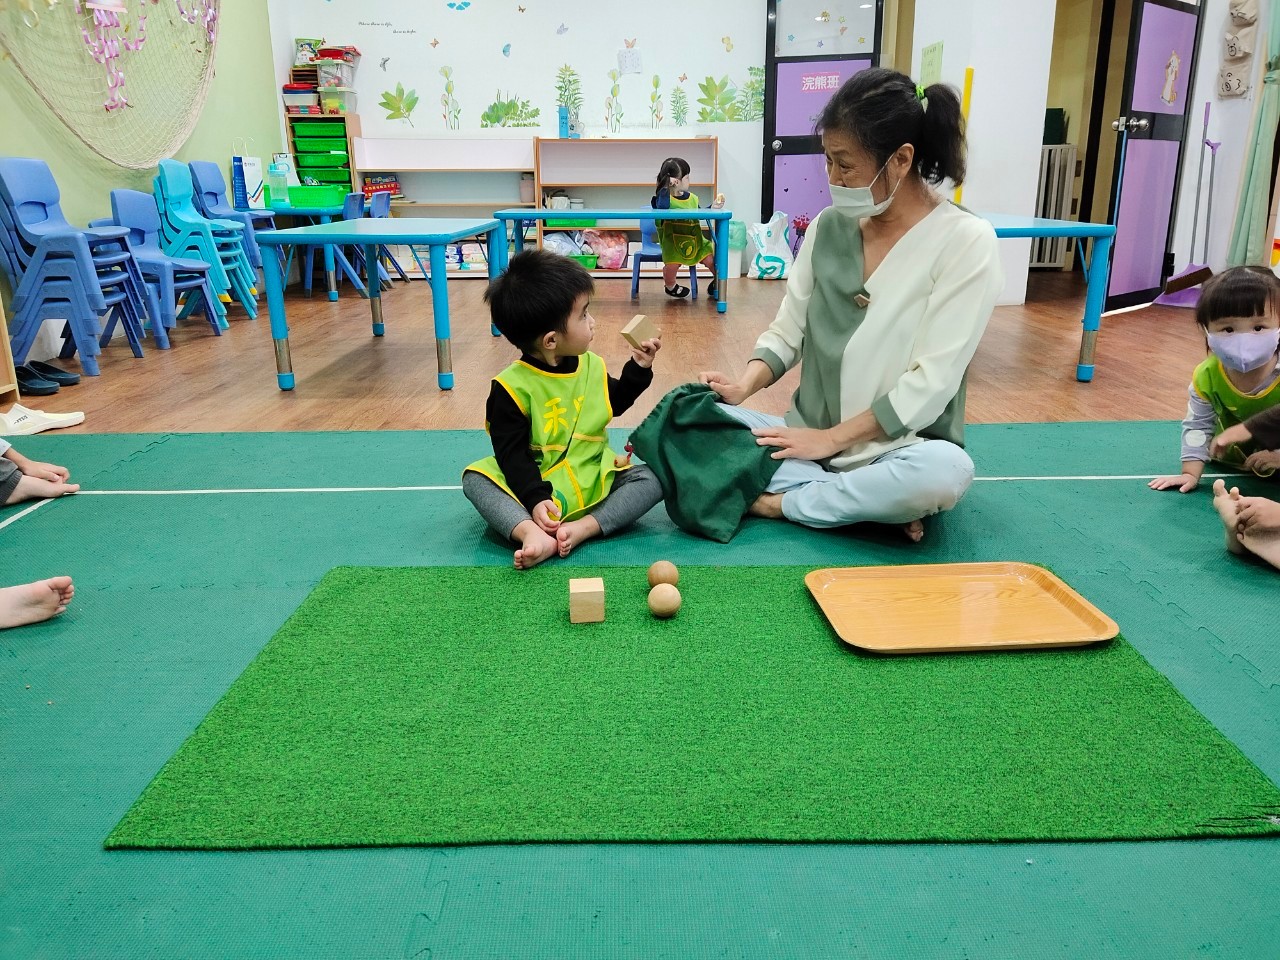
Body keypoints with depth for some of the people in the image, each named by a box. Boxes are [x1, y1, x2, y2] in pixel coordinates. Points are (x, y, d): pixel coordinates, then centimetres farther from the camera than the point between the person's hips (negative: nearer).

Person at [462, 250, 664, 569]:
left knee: (650, 480, -16)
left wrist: (638, 367, 8)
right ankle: (532, 534, -47)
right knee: (475, 479, -24)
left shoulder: (592, 367, 1)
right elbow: (511, 453, -17)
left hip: (592, 480, 4)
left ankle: (583, 528, -33)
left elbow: (615, 403, 22)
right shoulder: (513, 386, -15)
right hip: (534, 484, -4)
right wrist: (535, 499, -29)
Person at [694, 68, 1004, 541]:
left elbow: (931, 381, -16)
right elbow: (787, 331, 7)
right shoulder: (829, 226, 3)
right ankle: (869, 504, -15)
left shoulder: (966, 240, -11)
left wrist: (833, 436, -17)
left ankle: (778, 503, -15)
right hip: (809, 437, 4)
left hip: (897, 451, -4)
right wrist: (745, 385, -13)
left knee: (943, 471, -38)